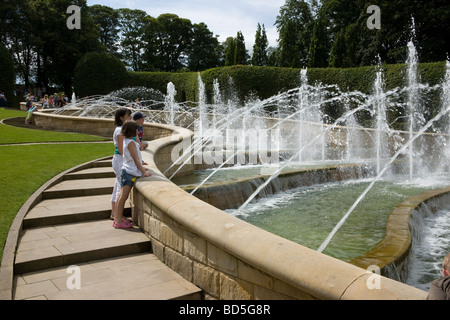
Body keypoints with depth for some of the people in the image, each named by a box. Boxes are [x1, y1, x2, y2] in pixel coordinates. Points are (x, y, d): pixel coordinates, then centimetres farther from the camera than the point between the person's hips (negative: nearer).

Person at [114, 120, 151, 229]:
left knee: (122, 196, 12)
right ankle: (118, 221, -4)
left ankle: (117, 219, 18)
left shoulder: (126, 141, 15)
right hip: (130, 172, -9)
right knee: (123, 197, -7)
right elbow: (136, 159, -13)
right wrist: (143, 172, -10)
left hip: (126, 171, 9)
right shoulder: (131, 142, -13)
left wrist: (141, 168, 24)